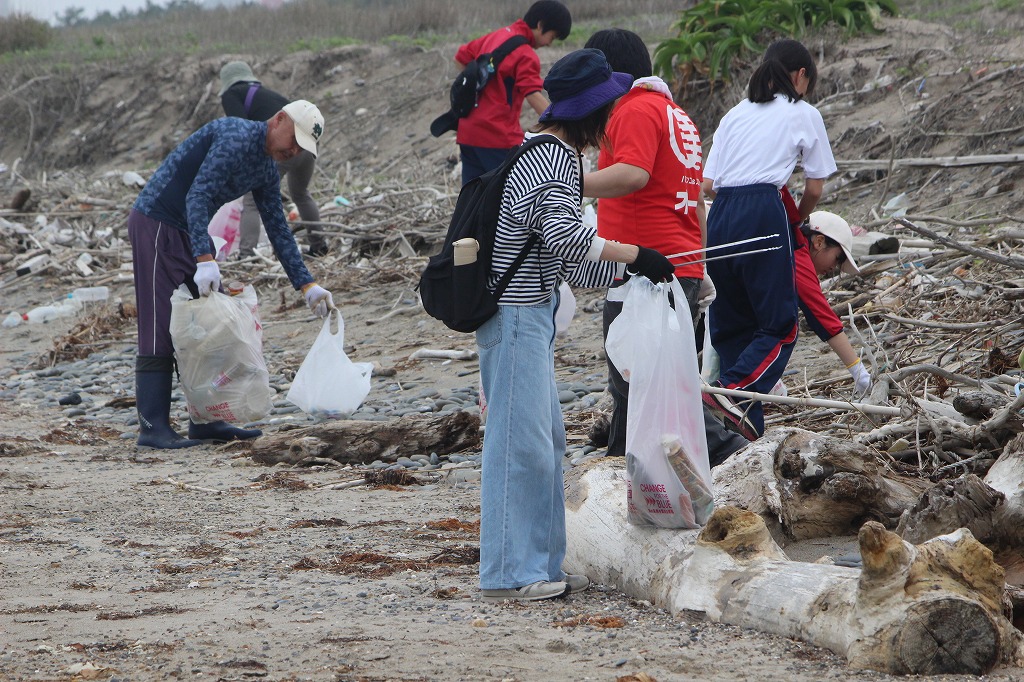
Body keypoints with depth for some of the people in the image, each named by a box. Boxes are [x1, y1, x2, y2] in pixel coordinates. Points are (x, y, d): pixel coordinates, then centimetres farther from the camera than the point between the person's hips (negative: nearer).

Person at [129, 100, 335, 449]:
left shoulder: (267, 170, 11)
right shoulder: (237, 138, -19)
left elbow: (278, 230, 18)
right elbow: (197, 196, -28)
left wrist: (307, 286, 14)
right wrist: (205, 260, -36)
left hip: (187, 233, 10)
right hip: (155, 223, -10)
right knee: (161, 329, -11)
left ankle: (205, 420, 12)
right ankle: (153, 427, -11)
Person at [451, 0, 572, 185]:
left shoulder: (495, 36, 12)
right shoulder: (525, 55, -14)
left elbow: (461, 58, 24)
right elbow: (534, 97, -26)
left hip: (467, 133, 8)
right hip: (499, 136, -8)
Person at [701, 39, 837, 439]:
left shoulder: (735, 114, 22)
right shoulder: (804, 115, 11)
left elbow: (708, 185, 15)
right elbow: (814, 188, 12)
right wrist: (798, 219, 30)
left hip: (719, 217, 5)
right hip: (763, 214, -5)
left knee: (730, 326, 12)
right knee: (780, 328, -1)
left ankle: (747, 428, 7)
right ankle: (733, 391, -26)